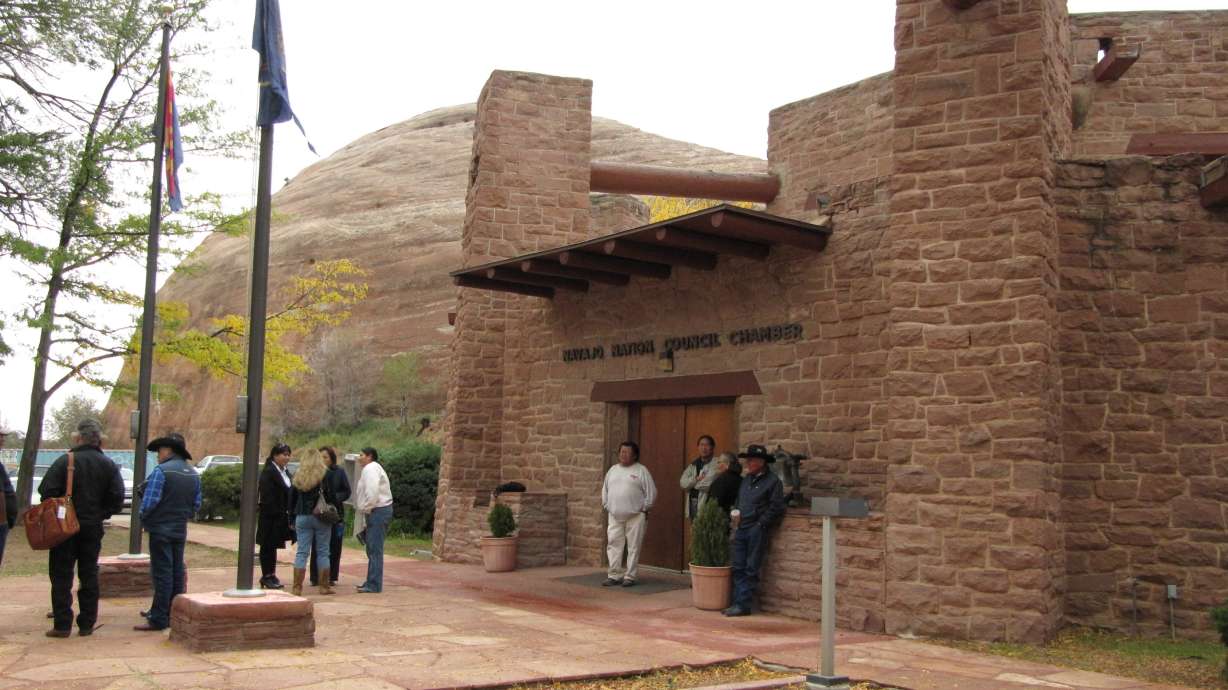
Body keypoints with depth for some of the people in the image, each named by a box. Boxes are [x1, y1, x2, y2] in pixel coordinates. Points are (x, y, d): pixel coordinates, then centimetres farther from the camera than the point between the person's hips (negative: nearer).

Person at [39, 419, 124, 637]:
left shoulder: (65, 461, -9)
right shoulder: (109, 465, 2)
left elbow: (47, 492, -13)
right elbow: (117, 498, -2)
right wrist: (101, 514, 10)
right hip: (93, 529, 3)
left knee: (61, 576, 3)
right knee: (89, 575, 10)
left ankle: (62, 625, 1)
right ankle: (87, 624, 11)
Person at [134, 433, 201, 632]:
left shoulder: (161, 470, -15)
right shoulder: (193, 474, 8)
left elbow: (149, 502, -18)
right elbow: (196, 505, 11)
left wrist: (143, 518, -1)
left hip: (161, 529, -7)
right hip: (180, 531, 7)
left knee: (162, 574, -4)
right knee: (177, 573, 12)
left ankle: (158, 619, -1)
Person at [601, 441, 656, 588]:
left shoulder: (641, 471, -2)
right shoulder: (613, 470, 14)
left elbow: (651, 492, -3)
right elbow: (605, 490, 20)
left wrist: (644, 509, -4)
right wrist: (607, 506, 12)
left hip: (635, 516, -5)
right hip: (615, 516, 5)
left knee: (633, 547, -1)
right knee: (614, 545, 4)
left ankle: (630, 577, 5)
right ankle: (614, 575, 11)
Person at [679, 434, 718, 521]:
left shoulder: (715, 465, -7)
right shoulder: (693, 465, 14)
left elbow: (707, 484, -18)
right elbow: (683, 483, 3)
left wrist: (691, 483, 0)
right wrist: (696, 479, -14)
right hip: (692, 503, 7)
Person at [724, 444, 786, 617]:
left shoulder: (772, 481, -6)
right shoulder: (746, 479, 17)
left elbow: (776, 508, -11)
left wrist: (760, 524, -12)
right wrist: (735, 513, 8)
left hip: (756, 530, -7)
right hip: (741, 529, 7)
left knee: (751, 570, -3)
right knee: (738, 568, 6)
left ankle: (743, 605, -1)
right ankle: (738, 602, 10)